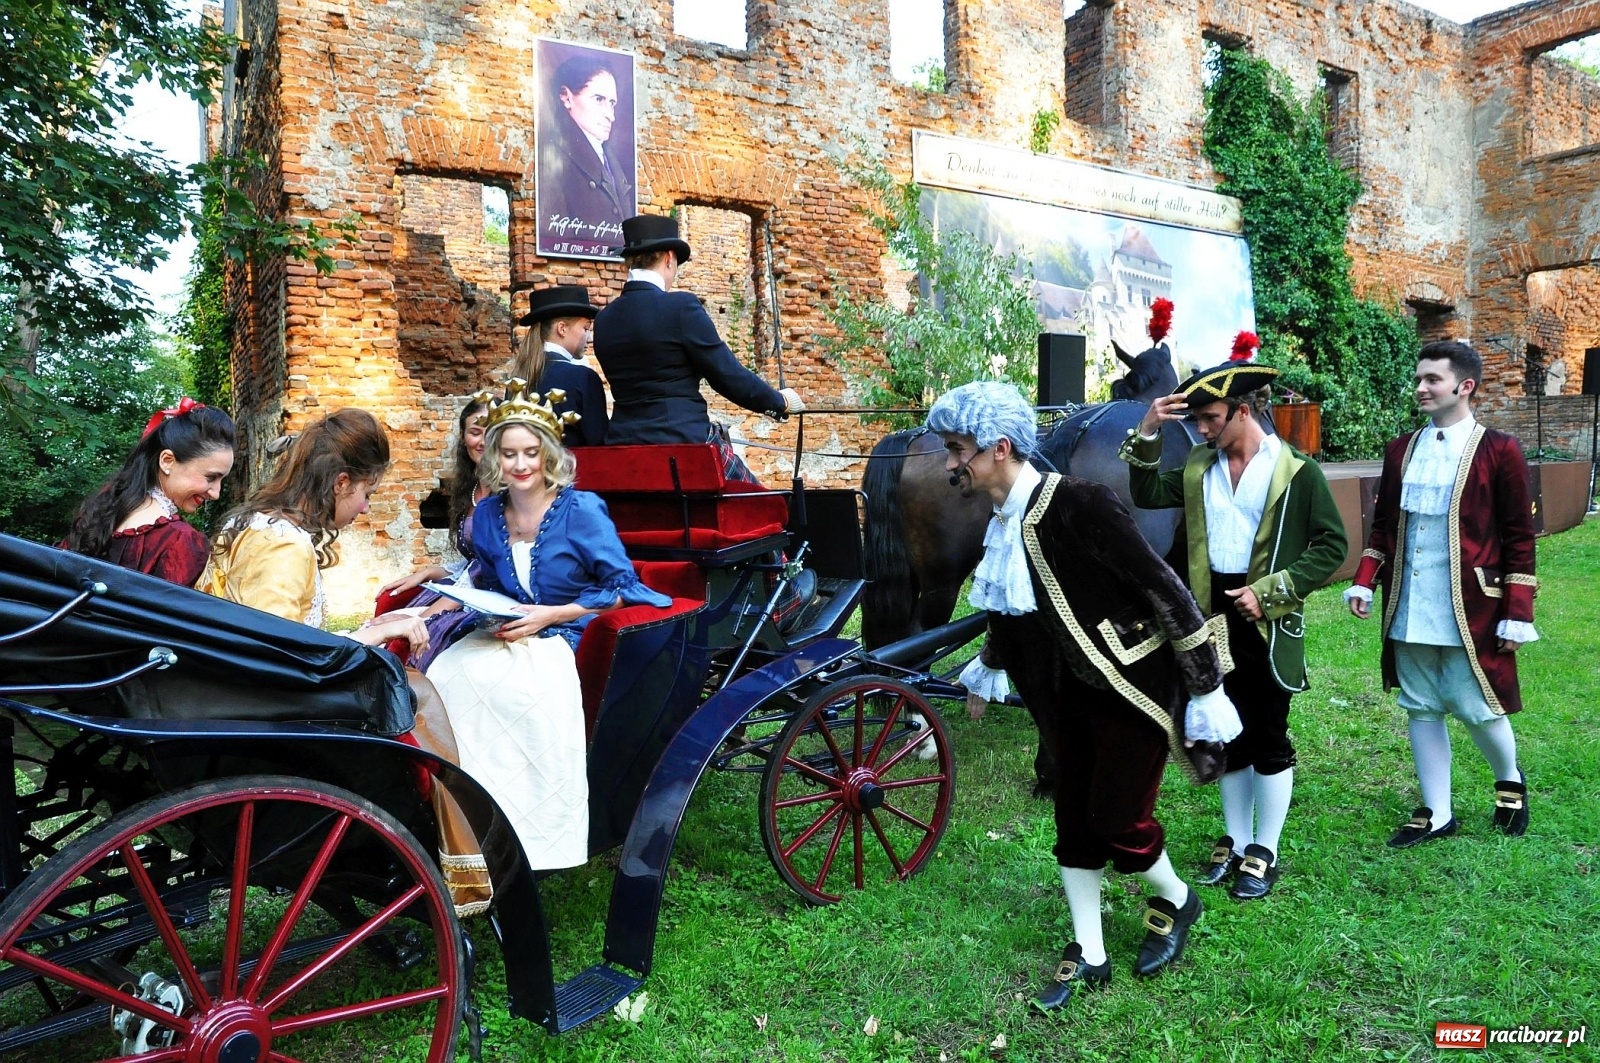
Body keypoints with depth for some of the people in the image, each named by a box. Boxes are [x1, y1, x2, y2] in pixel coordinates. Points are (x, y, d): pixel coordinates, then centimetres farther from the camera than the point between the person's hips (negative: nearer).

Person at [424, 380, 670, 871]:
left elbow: (620, 589, -7)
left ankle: (534, 840, -20)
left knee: (525, 688, -35)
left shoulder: (581, 511, -7)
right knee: (445, 675, -26)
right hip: (507, 634, 5)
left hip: (571, 635, -5)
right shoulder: (487, 515, 9)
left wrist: (551, 614, -16)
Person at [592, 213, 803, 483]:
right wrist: (779, 401, 8)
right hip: (685, 441, -6)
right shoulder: (681, 306, -10)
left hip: (624, 442, 6)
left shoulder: (604, 319, 8)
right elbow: (729, 375, -7)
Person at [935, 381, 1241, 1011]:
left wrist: (1206, 688, -17)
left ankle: (1175, 900, 31)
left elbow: (1163, 589, -21)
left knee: (1115, 817, -1)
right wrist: (988, 672, 32)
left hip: (1132, 687, -7)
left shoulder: (1079, 503, -26)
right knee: (1074, 819, 10)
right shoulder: (1002, 523, -2)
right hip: (1065, 693, 7)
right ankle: (1089, 956, 27)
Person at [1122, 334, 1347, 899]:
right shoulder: (1200, 468, 8)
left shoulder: (1295, 470, -7)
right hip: (1215, 615, 5)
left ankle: (1264, 852, 22)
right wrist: (1147, 433, -12)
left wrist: (1270, 591, -16)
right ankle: (1235, 842, 31)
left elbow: (1332, 545, -8)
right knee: (1227, 735, 15)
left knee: (1268, 738, 7)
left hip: (1267, 623, -5)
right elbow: (1147, 494, -2)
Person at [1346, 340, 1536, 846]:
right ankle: (1437, 813, 22)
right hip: (1409, 610, 5)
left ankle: (1510, 782, 35)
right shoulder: (1401, 450, 8)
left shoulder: (1499, 450, -5)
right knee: (1421, 710, 10)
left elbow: (1519, 538, -5)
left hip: (1469, 610, -4)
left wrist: (1517, 614, -8)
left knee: (1478, 708, 4)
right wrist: (1364, 582, 4)